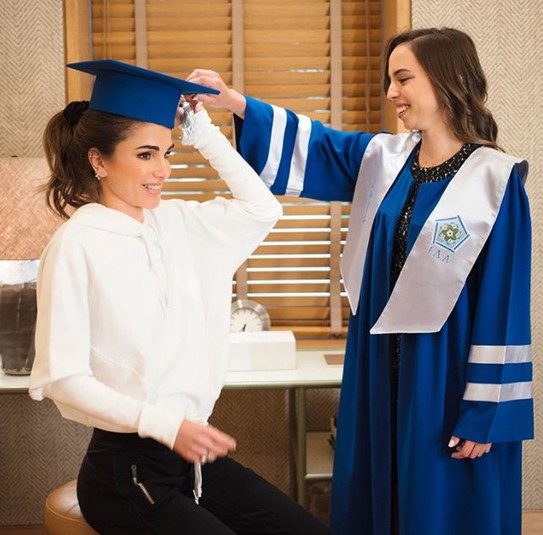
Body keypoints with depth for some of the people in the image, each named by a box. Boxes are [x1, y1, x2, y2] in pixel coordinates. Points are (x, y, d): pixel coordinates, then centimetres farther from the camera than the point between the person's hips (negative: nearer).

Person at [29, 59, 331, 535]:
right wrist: (162, 423, -23)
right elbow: (60, 377, -16)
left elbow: (261, 209, 14)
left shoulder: (174, 223, 4)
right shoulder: (76, 245, -14)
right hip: (125, 469, -6)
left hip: (193, 455, 6)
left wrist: (202, 129, 8)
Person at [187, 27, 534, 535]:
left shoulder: (495, 180, -12)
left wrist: (485, 412, -13)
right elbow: (308, 144, 11)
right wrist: (233, 101, -4)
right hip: (380, 371, 6)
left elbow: (503, 304, -13)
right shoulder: (382, 159, 4)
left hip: (450, 380, -6)